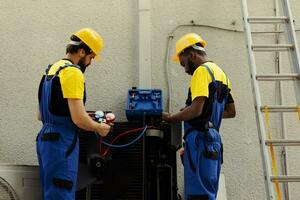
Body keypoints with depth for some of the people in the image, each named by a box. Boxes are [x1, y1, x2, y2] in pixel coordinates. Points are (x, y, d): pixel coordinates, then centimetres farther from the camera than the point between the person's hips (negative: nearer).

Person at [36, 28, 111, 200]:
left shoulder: (52, 69, 15)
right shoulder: (73, 72, -14)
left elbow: (40, 115, 20)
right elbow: (79, 119, -21)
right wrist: (99, 128, -4)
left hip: (46, 138, 10)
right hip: (61, 142, -10)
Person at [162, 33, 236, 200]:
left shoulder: (202, 71, -8)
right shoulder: (220, 73, 19)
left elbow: (196, 109, -19)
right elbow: (231, 111, 23)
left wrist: (172, 118, -6)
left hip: (200, 139, -9)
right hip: (214, 141, 9)